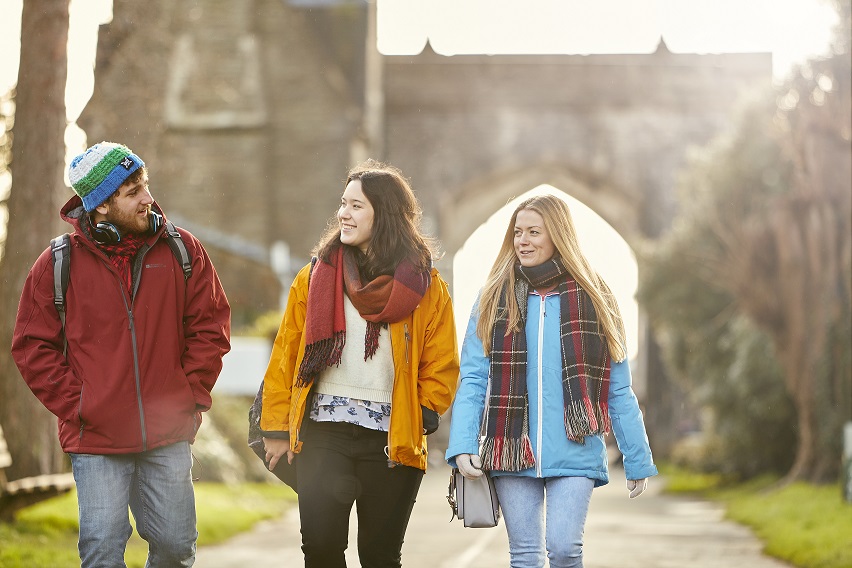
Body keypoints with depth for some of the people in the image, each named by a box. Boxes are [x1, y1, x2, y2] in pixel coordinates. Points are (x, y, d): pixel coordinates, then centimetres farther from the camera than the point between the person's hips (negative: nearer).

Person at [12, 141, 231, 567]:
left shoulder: (182, 251, 2)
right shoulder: (58, 264, -3)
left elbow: (210, 325, 7)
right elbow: (33, 347, 1)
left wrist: (192, 396, 0)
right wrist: (74, 406, -6)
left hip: (168, 437, 2)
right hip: (95, 440, -2)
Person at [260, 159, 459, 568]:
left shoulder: (426, 287, 4)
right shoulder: (315, 277, 7)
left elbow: (442, 366, 7)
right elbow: (285, 355, 8)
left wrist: (423, 417, -7)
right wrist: (276, 427, 3)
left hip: (393, 441, 0)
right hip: (324, 431, 0)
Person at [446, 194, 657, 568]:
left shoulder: (592, 300, 6)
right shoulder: (494, 299, 7)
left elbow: (618, 390, 7)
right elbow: (473, 380, 1)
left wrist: (638, 461, 4)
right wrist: (462, 446, -13)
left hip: (575, 454, -1)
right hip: (512, 452, 1)